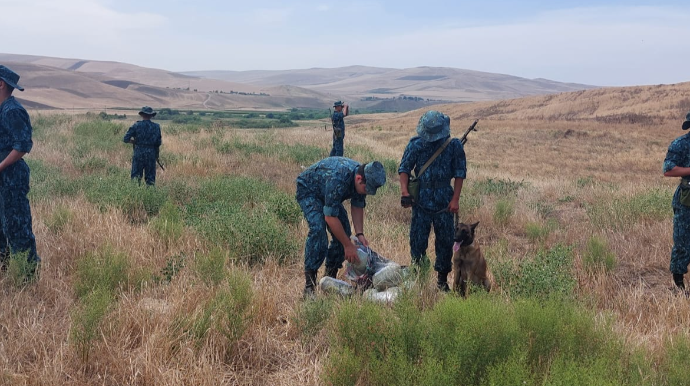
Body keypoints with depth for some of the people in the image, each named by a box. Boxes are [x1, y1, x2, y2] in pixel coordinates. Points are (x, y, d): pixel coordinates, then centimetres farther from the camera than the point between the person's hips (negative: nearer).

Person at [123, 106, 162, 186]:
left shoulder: (136, 126, -4)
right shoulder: (156, 127, 1)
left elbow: (126, 139, -6)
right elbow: (158, 143, 3)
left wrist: (134, 141, 11)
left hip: (138, 154, -2)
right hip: (151, 154, 2)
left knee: (136, 176, 4)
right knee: (150, 178, 8)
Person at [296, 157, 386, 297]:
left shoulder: (362, 176, -18)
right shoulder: (338, 179, -42)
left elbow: (357, 207, -4)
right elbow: (330, 217, -38)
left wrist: (359, 234, -15)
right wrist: (348, 245, -33)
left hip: (325, 193, 8)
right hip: (307, 189, -8)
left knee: (343, 232, -4)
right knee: (318, 230, -26)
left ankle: (330, 276, 8)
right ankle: (309, 285, -24)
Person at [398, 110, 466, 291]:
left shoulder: (454, 145, -2)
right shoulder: (416, 144, -2)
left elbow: (460, 173, 0)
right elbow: (404, 168, 0)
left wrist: (455, 199, -6)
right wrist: (404, 192, -14)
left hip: (444, 202, 0)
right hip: (421, 201, 0)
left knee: (445, 240, 6)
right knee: (417, 239, 1)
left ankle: (443, 278, 19)